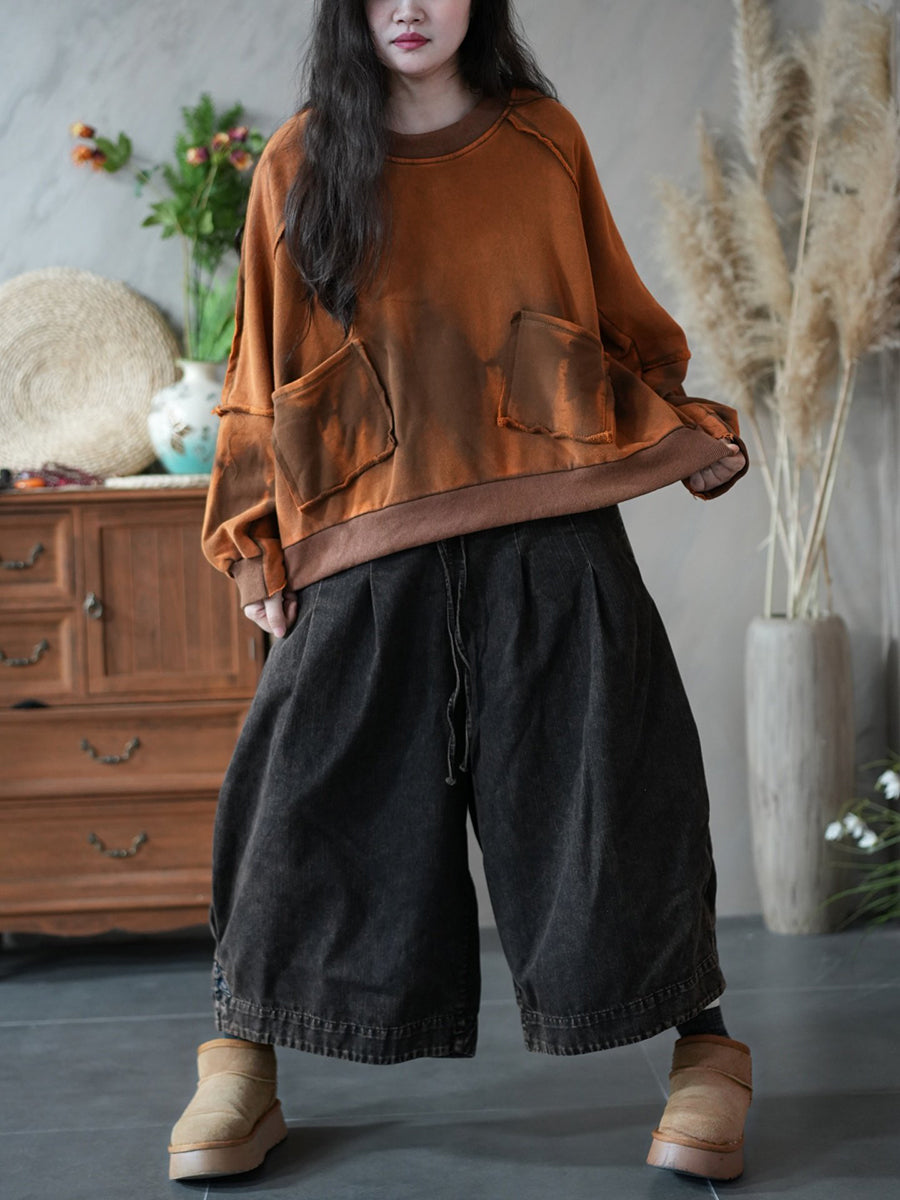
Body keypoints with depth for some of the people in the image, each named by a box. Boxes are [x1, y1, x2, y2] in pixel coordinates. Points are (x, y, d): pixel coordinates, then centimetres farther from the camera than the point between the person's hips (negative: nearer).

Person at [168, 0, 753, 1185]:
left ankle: (707, 1050, 11)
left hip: (547, 527, 0)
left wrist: (690, 429, 6)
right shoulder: (303, 163, 9)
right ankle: (241, 1062, 15)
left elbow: (617, 312, 18)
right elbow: (265, 363, 10)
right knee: (318, 790, 0)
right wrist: (255, 540, 4)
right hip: (373, 544, 0)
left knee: (601, 778, -1)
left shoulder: (545, 140, 11)